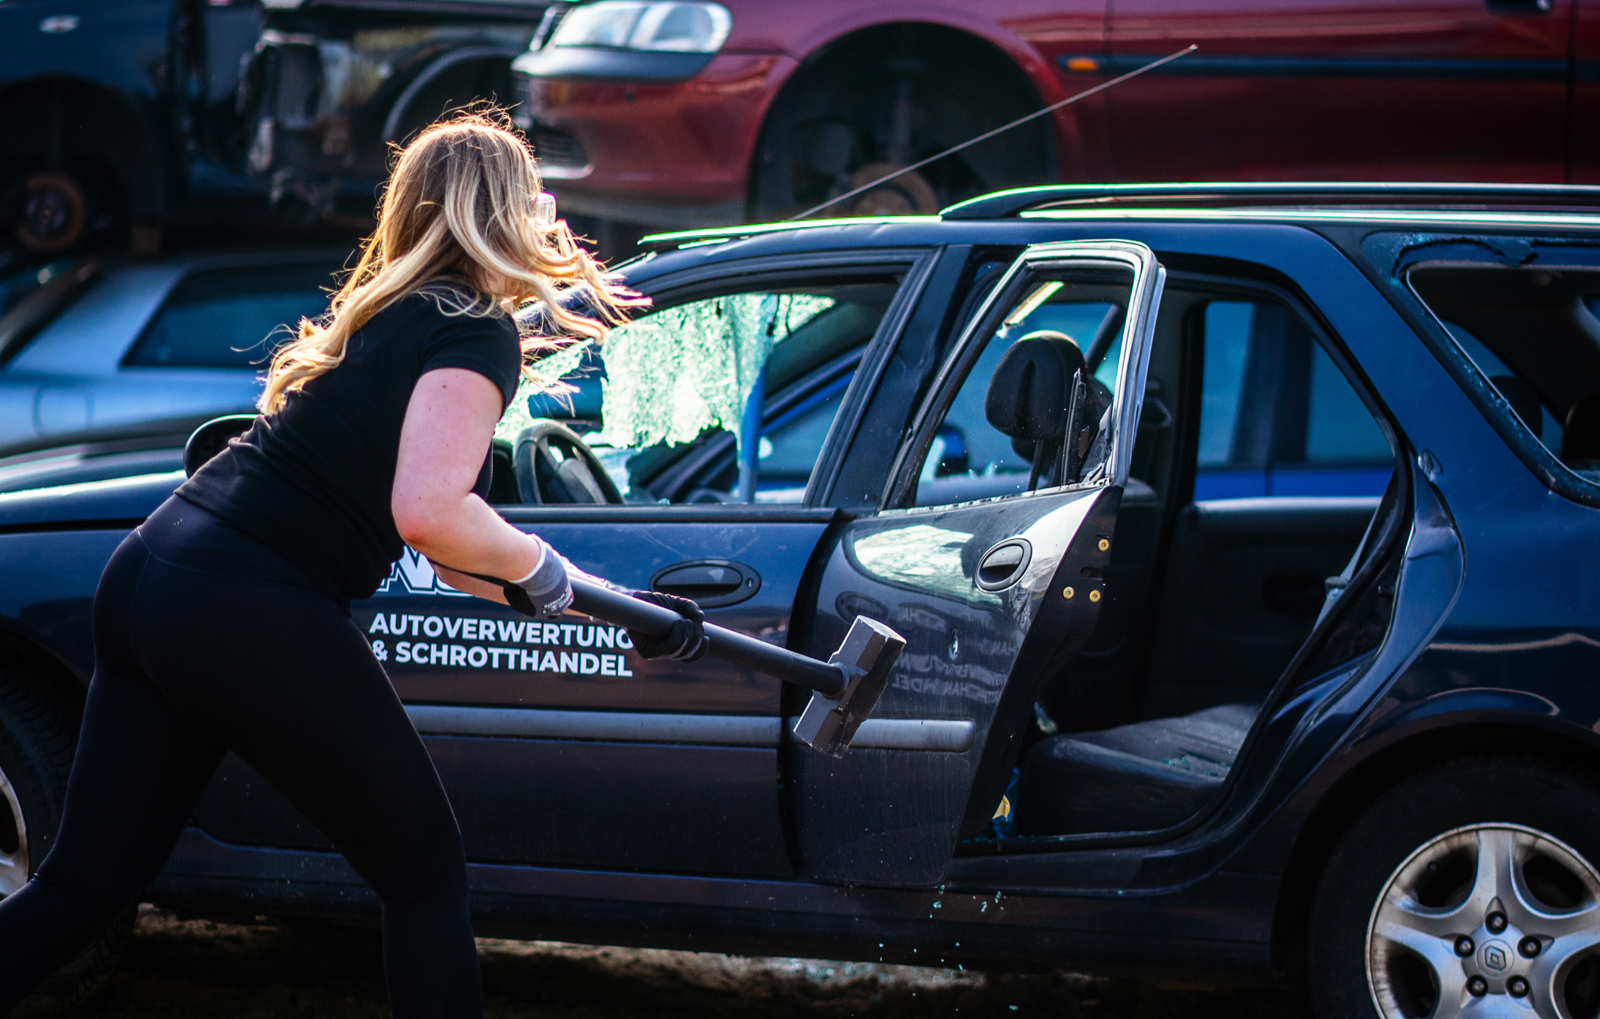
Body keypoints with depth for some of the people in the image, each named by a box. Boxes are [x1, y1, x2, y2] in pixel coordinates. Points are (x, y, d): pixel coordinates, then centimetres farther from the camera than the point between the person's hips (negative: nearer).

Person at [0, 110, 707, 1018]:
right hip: (254, 619, -8)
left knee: (87, 883, 13)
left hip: (149, 576, 9)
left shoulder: (388, 315, 21)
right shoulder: (477, 333, -6)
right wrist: (540, 568, -4)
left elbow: (449, 550, 27)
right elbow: (431, 513, -23)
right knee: (426, 879, 6)